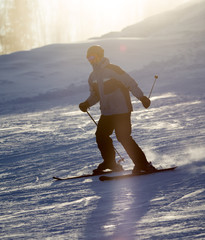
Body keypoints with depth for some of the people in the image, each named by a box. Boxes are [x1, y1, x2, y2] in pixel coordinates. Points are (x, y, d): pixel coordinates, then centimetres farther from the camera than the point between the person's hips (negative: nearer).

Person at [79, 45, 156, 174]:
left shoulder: (112, 70, -14)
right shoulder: (93, 77, 10)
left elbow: (130, 83, -15)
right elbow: (95, 95, 22)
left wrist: (142, 97, -22)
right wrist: (87, 104, 3)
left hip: (122, 111, -8)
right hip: (106, 113, 8)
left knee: (123, 137, -14)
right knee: (101, 135, 5)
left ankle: (143, 164, -9)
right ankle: (110, 163, 21)